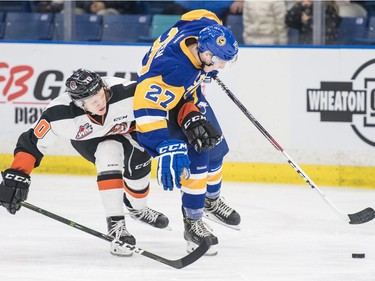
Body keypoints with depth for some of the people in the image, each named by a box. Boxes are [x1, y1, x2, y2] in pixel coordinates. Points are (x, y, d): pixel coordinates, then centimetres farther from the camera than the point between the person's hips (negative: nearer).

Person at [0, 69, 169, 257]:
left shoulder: (125, 92, -38)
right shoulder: (61, 113, -37)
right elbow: (32, 142, -30)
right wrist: (16, 177, -36)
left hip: (126, 129, 2)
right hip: (88, 140, -2)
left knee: (138, 165, -17)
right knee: (108, 155, -30)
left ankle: (137, 209, 18)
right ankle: (115, 225, -26)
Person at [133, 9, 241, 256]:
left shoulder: (206, 27, -28)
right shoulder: (171, 71, -47)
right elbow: (148, 108, -51)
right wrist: (167, 148, -57)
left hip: (190, 92, 8)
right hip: (163, 99, -8)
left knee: (215, 147, 18)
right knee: (196, 156, -19)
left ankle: (212, 201, 44)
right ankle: (193, 222, -4)